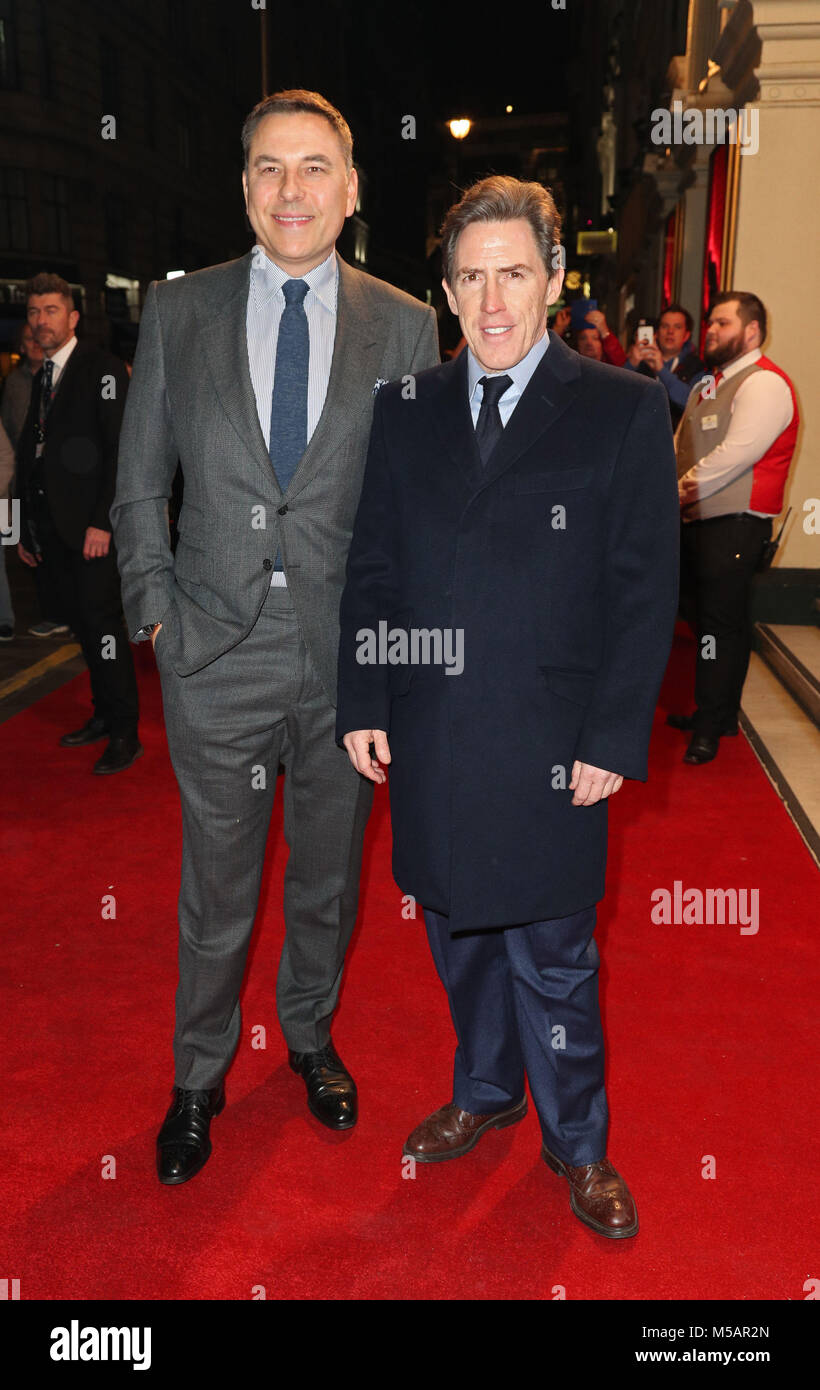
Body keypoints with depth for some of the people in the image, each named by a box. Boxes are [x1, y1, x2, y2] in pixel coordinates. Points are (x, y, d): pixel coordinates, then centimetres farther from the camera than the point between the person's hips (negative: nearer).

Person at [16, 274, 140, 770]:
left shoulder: (102, 368, -5)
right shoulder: (42, 377, 18)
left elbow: (121, 447, -13)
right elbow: (31, 452, 19)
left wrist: (103, 521, -18)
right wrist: (27, 528, 16)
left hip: (92, 525, -7)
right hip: (52, 527, 7)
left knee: (101, 622, -7)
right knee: (81, 623, 11)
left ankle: (125, 734, 1)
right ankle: (104, 715, 22)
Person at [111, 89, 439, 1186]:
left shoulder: (406, 327, 2)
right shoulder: (178, 312, 3)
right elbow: (140, 487, 6)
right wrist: (157, 611, -2)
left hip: (351, 654, 1)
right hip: (219, 653, 0)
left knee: (330, 876, 17)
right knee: (216, 889, 12)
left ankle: (311, 1034, 44)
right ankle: (199, 1078, 35)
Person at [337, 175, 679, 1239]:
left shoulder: (624, 411, -4)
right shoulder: (406, 410, 7)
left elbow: (645, 591, -6)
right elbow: (372, 566, 8)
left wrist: (612, 741, -11)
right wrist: (363, 705, 3)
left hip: (549, 750, -3)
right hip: (428, 741, 4)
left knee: (551, 960, 10)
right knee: (460, 937, 19)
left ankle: (577, 1143, 34)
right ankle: (485, 1094, 44)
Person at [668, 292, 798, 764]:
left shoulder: (764, 383, -12)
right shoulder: (713, 382, 18)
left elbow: (737, 454, -23)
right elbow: (682, 443, 18)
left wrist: (686, 488, -15)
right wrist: (675, 482, -1)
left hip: (735, 527, -9)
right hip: (699, 520, 9)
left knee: (722, 623, -6)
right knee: (709, 618, 15)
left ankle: (710, 729, 1)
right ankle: (717, 713, 27)